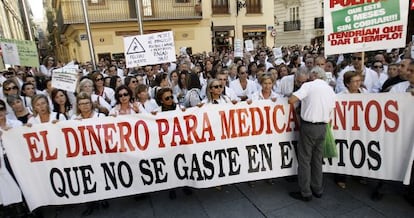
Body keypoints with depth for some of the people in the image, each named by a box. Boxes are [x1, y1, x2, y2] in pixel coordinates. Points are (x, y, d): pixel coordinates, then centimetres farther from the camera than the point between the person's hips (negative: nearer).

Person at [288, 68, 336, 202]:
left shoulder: (309, 85, -8)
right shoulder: (331, 90, 12)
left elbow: (291, 100, -17)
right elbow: (330, 111, 14)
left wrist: (299, 99, 3)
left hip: (308, 126, -6)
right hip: (323, 127, 6)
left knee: (304, 159, 2)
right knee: (317, 159, 17)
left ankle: (305, 193, 9)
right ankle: (317, 189, 27)